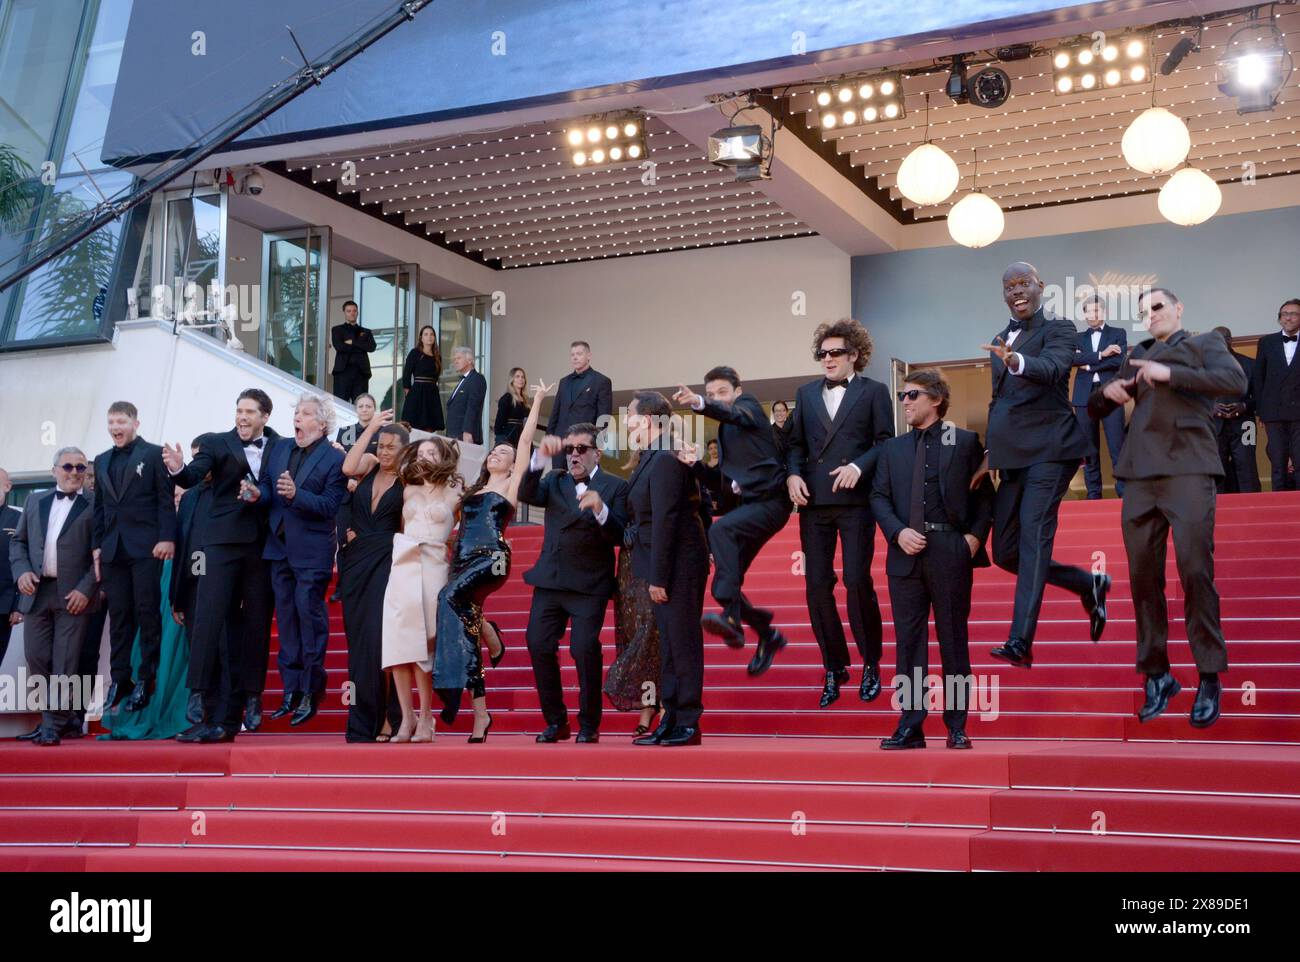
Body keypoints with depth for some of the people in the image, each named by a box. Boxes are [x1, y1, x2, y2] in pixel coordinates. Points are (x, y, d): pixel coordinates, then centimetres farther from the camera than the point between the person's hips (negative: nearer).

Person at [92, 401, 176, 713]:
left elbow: (166, 499, -3)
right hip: (113, 549, 5)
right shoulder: (102, 461, 18)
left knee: (148, 613, -3)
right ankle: (120, 680, 7)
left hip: (146, 547, -5)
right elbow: (99, 506, 18)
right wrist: (98, 544, 10)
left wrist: (167, 537, -12)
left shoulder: (154, 454, 2)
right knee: (119, 616, 4)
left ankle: (146, 679, 1)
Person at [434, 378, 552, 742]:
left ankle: (493, 638, -9)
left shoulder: (511, 484, 10)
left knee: (450, 596, -34)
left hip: (492, 560, -6)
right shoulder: (472, 491, 26)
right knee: (462, 637, -2)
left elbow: (526, 440, 6)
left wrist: (537, 400, 6)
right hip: (463, 561, 6)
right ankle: (480, 717, 0)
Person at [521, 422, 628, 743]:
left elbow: (619, 537, -7)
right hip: (550, 581, 4)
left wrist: (600, 509, -26)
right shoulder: (555, 482, 14)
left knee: (585, 650, -13)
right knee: (538, 645, -1)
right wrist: (540, 458, -23)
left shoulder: (615, 486, 3)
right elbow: (526, 494, -8)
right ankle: (556, 721, 13)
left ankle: (589, 725, 2)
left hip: (589, 586, -4)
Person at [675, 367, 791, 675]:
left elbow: (735, 414, -27)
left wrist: (699, 403, -47)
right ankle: (767, 635, 24)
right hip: (749, 503, 9)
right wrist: (731, 482, -3)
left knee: (720, 529, -33)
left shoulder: (749, 405, -3)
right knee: (727, 580, 5)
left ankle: (731, 617, -39)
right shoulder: (725, 429, 20)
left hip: (770, 500, -9)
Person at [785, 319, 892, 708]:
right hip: (814, 501, 4)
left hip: (855, 500, -4)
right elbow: (796, 442, 14)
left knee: (857, 581, -6)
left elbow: (885, 441, 0)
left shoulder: (873, 391, 5)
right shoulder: (806, 393, 16)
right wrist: (793, 473, -3)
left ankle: (871, 664, 12)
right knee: (817, 586, 3)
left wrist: (859, 466, -16)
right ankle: (834, 668, 15)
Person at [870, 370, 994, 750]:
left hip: (951, 552, -3)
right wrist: (898, 532, -7)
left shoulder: (965, 442, 6)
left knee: (953, 640, 2)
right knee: (908, 641, 3)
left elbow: (984, 494, 3)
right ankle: (910, 726, 8)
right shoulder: (892, 448, 15)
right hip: (907, 552, 3)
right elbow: (879, 497, 9)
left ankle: (957, 727, 9)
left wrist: (976, 535, -10)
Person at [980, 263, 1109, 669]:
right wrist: (991, 451, 17)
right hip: (1013, 458, 8)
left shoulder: (1058, 330, -4)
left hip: (1048, 449, -8)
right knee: (1005, 552, 7)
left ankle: (1021, 641, -25)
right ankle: (1089, 584, 25)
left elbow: (1052, 368, -26)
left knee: (1034, 537, -20)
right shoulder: (1000, 341, 18)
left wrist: (1016, 361, -46)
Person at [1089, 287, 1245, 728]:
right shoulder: (1138, 357, 24)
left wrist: (1170, 373, -13)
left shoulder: (1204, 343, 12)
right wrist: (1108, 391, 5)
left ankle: (1209, 680, -1)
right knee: (1143, 578, 2)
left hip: (1188, 469, -5)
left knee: (1195, 573, -10)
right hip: (1140, 476, 5)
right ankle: (1157, 675, 10)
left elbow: (1236, 381, -8)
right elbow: (1095, 409, 28)